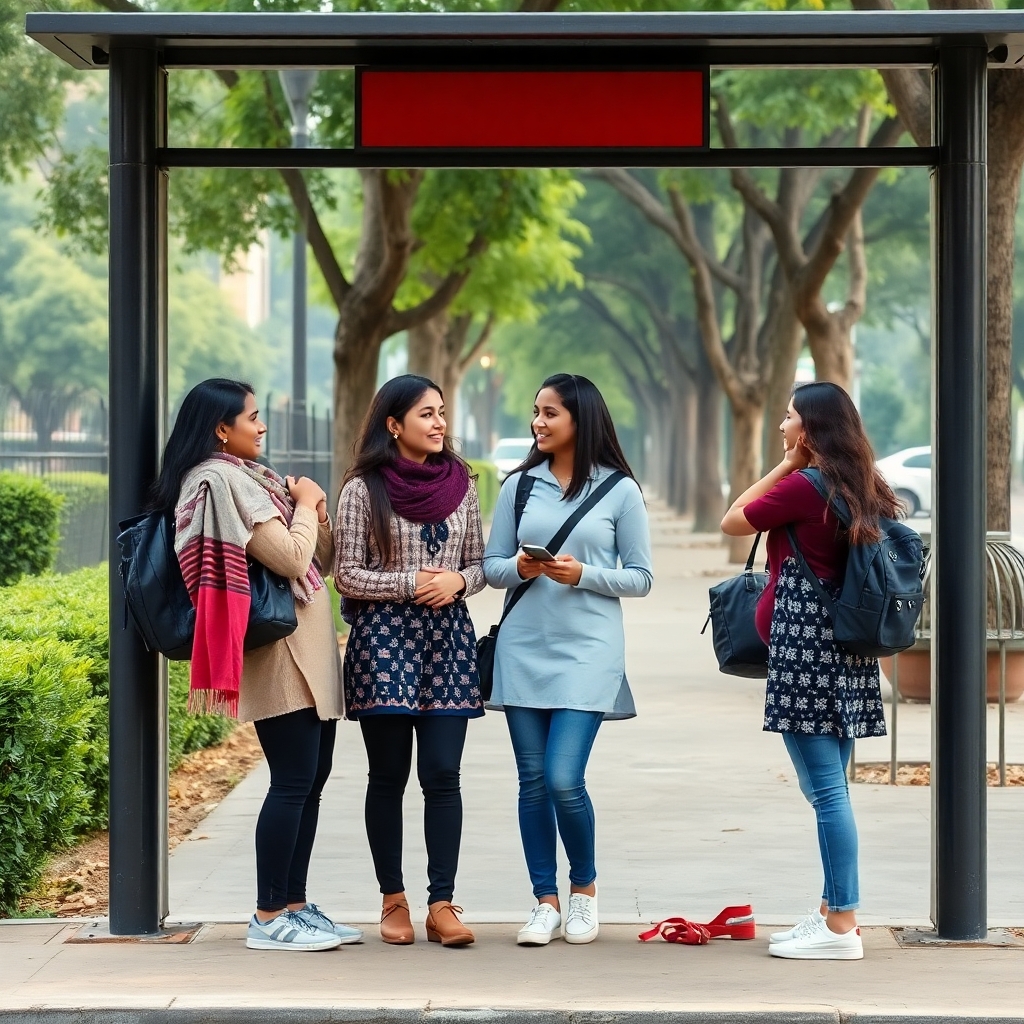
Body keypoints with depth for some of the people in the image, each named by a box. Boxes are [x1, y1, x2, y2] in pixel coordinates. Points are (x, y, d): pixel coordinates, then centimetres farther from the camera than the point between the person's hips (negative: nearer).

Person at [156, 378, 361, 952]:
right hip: (280, 652, -10)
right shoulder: (222, 480, -12)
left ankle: (295, 905, 15)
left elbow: (320, 561, 18)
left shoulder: (252, 477, 18)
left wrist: (316, 511, 2)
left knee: (313, 779, 10)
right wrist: (306, 506, -2)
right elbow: (291, 559, -18)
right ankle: (269, 919, -5)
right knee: (294, 782, -10)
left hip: (309, 649, 10)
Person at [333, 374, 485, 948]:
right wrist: (409, 584, -14)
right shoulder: (364, 489, -1)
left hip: (449, 642, 3)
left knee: (442, 774, -4)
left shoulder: (460, 484, 9)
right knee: (389, 776, 3)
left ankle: (442, 903, -2)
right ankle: (394, 900, 14)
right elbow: (348, 574, -3)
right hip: (384, 641, -2)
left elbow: (480, 565, 13)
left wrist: (457, 582, -8)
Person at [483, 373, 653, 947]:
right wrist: (519, 568, -11)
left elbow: (640, 577, 1)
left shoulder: (620, 490, 0)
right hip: (523, 647, 3)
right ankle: (546, 903, 14)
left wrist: (582, 574, -14)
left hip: (588, 651, -3)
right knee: (533, 781, 4)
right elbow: (491, 565, 11)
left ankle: (585, 888, 13)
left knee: (564, 780, -11)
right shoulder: (520, 485, 8)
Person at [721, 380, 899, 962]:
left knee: (826, 789, -7)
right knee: (828, 787, 14)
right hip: (846, 649, 9)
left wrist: (786, 465, 0)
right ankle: (835, 912, 19)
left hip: (805, 644, -9)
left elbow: (733, 522, -2)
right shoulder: (864, 491, 12)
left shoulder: (802, 488, -13)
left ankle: (841, 927, -5)